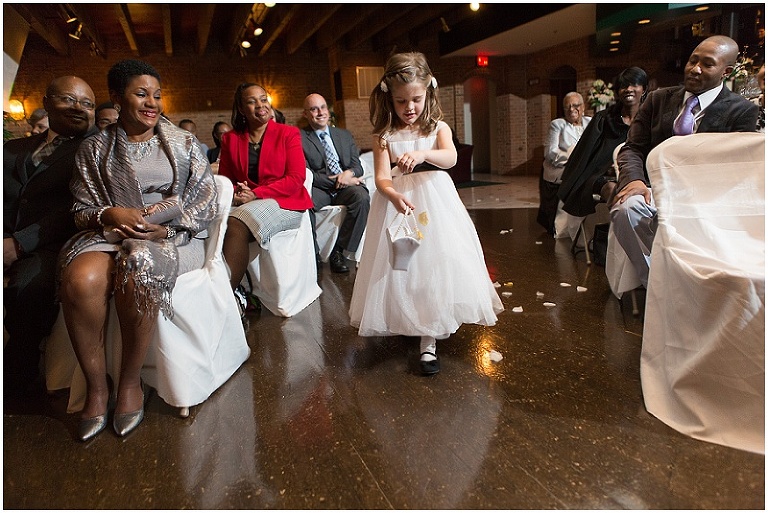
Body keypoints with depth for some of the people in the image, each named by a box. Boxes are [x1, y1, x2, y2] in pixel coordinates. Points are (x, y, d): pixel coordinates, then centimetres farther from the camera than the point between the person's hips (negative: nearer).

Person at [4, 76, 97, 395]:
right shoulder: (12, 149, 25)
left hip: (49, 243, -4)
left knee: (27, 287, -33)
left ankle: (19, 371, -7)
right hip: (8, 240, 4)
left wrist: (21, 242, -15)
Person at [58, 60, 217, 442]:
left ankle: (130, 383, -17)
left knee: (137, 268, -36)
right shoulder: (94, 149, 12)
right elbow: (82, 208, 10)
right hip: (110, 234, 2)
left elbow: (206, 202, 3)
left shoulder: (183, 144, 10)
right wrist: (110, 214, -13)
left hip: (171, 235, -1)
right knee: (80, 278, -32)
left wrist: (168, 227, -13)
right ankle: (95, 386, -12)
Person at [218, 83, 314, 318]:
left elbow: (296, 178, -5)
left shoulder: (288, 134, 5)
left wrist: (255, 194, -14)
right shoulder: (230, 139, 17)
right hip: (244, 206, 4)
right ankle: (234, 294, -25)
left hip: (284, 202, -4)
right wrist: (234, 193, -10)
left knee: (236, 226, -32)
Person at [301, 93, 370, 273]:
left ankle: (338, 252, -19)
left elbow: (357, 166, 12)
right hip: (319, 190, -3)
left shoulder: (345, 135, 18)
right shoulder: (300, 138, 4)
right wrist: (337, 181, -14)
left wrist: (349, 173, -14)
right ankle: (313, 255, -17)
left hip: (346, 187, 3)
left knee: (362, 197, -31)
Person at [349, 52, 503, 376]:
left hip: (435, 202, 0)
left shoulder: (438, 127, 5)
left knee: (436, 263, -7)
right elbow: (382, 177, -8)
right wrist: (394, 196, -31)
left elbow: (450, 158, -14)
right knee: (403, 264, -1)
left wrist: (422, 154, -34)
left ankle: (428, 340, -2)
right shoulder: (384, 136, 2)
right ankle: (409, 323, 22)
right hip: (398, 203, 0)